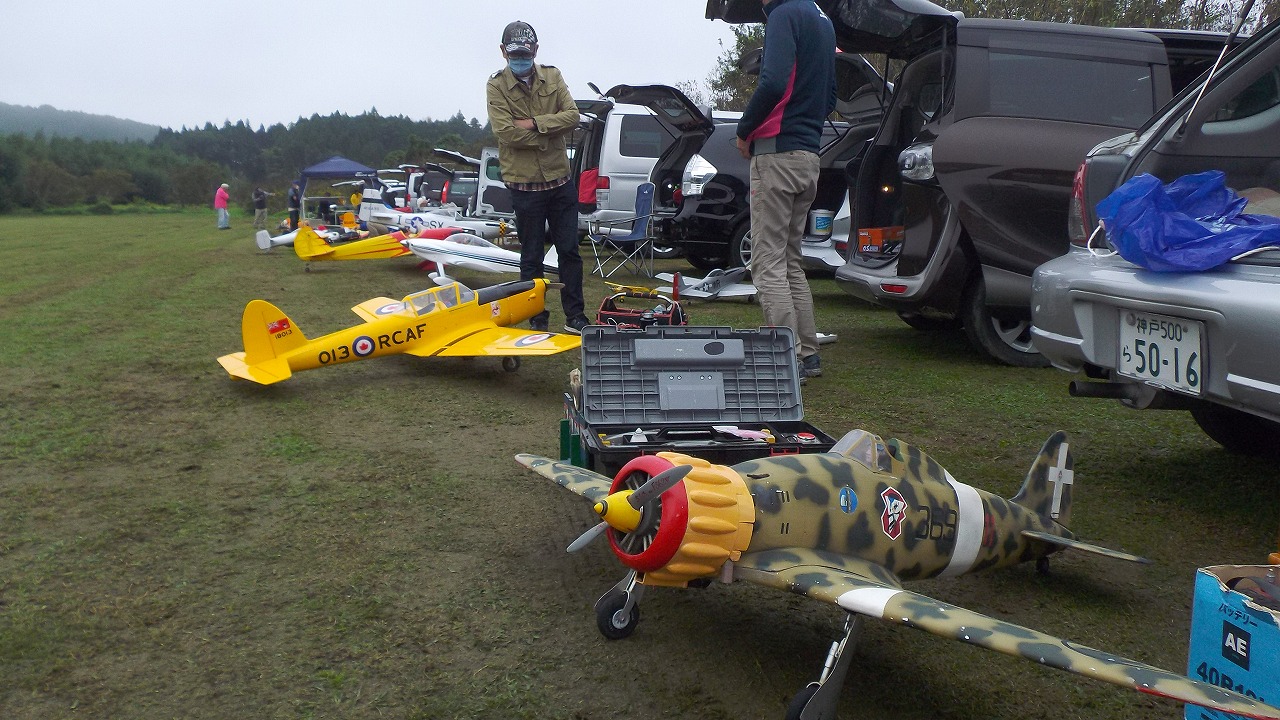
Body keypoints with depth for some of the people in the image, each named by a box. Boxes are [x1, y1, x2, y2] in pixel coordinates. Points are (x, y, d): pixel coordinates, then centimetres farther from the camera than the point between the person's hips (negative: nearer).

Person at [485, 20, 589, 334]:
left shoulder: (552, 76, 4)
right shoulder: (496, 86, -5)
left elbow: (572, 116, -8)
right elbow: (506, 132, -17)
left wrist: (534, 123, -18)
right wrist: (550, 131, -13)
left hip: (560, 180, 3)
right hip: (524, 184, -3)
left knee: (569, 250, 7)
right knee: (532, 256, 7)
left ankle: (574, 316, 17)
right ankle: (537, 319, 17)